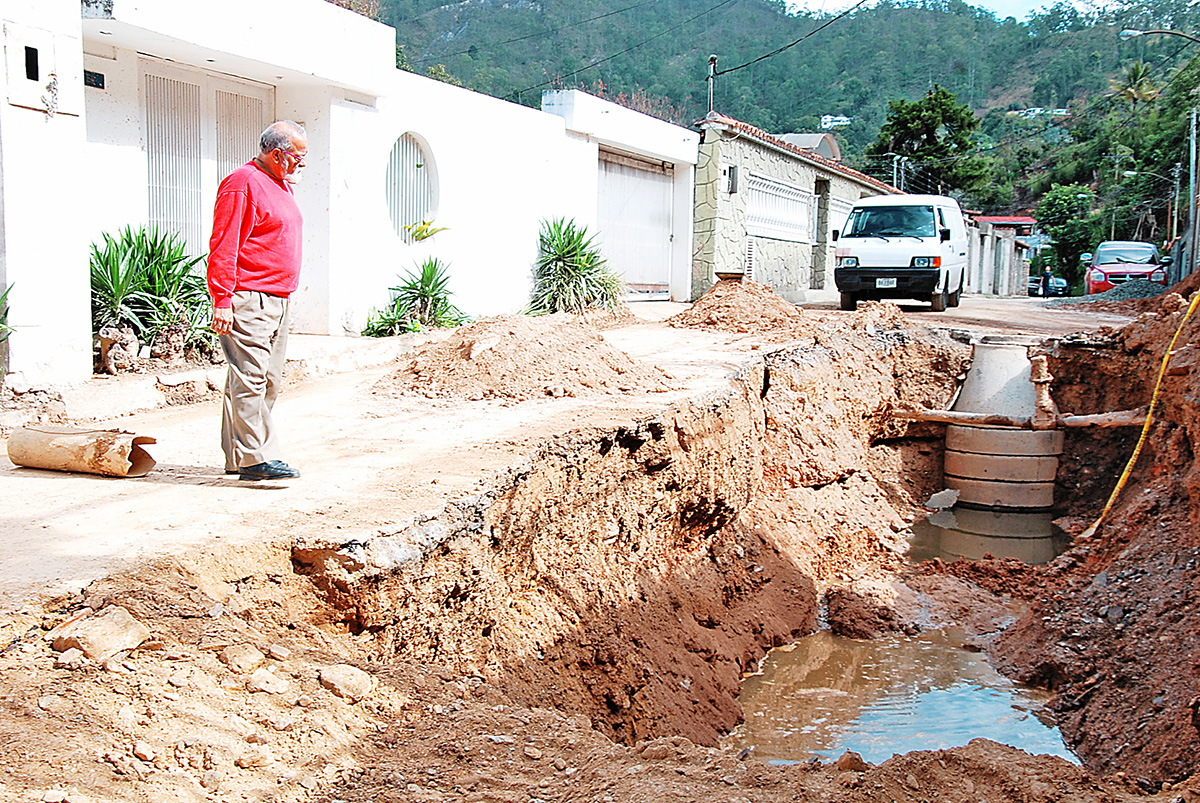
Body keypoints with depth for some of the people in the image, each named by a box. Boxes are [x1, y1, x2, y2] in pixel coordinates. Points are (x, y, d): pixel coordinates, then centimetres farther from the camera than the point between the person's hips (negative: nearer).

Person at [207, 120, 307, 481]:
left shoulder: (282, 185, 20)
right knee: (250, 379, -11)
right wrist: (222, 300, -20)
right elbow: (223, 248, -15)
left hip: (278, 300, 10)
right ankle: (255, 458, -12)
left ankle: (238, 457, 17)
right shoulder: (242, 184, -10)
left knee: (269, 381, 11)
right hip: (248, 300, -10)